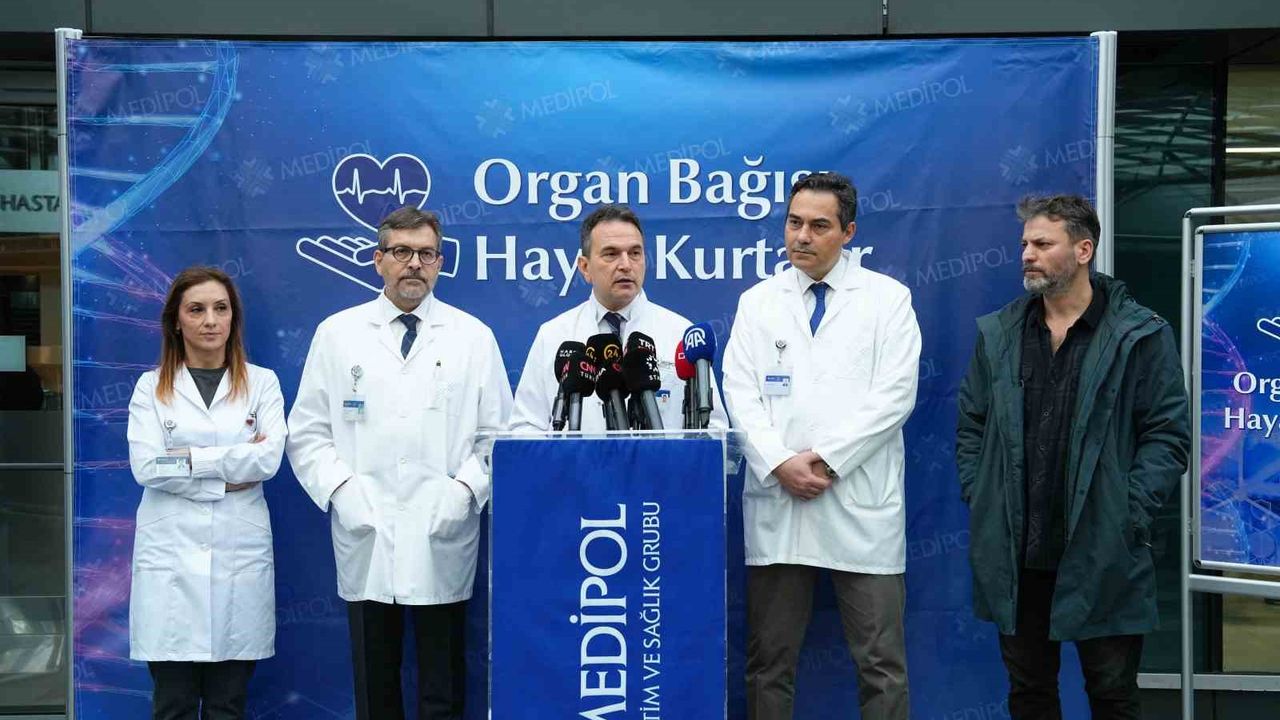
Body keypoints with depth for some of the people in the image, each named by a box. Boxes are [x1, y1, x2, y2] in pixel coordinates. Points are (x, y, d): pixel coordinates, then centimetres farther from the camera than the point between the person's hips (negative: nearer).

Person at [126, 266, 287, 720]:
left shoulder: (262, 383, 7)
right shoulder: (151, 386, 6)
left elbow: (269, 460, -7)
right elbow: (146, 468, -7)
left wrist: (188, 458, -8)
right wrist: (228, 477, -10)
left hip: (241, 554, 0)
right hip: (171, 555, 0)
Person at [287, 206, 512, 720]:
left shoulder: (473, 337, 6)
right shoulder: (337, 334, 7)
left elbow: (497, 432, 6)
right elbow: (307, 432, 7)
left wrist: (466, 489, -9)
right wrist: (340, 489, -7)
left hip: (442, 544, 0)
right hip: (365, 541, 1)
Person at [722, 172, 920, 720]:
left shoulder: (888, 299, 5)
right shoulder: (757, 302, 11)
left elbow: (894, 394, -5)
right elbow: (741, 393, 3)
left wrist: (827, 459, -12)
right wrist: (779, 463, -12)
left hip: (860, 505, -2)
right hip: (777, 501, 2)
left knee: (881, 664, 0)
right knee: (769, 662, 7)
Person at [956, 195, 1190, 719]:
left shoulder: (1140, 335, -4)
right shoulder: (997, 334, 8)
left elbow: (1168, 435, -4)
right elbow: (971, 427, 13)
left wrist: (1128, 515, -12)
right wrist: (977, 500, 2)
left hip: (1102, 555, -3)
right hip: (1013, 553, 4)